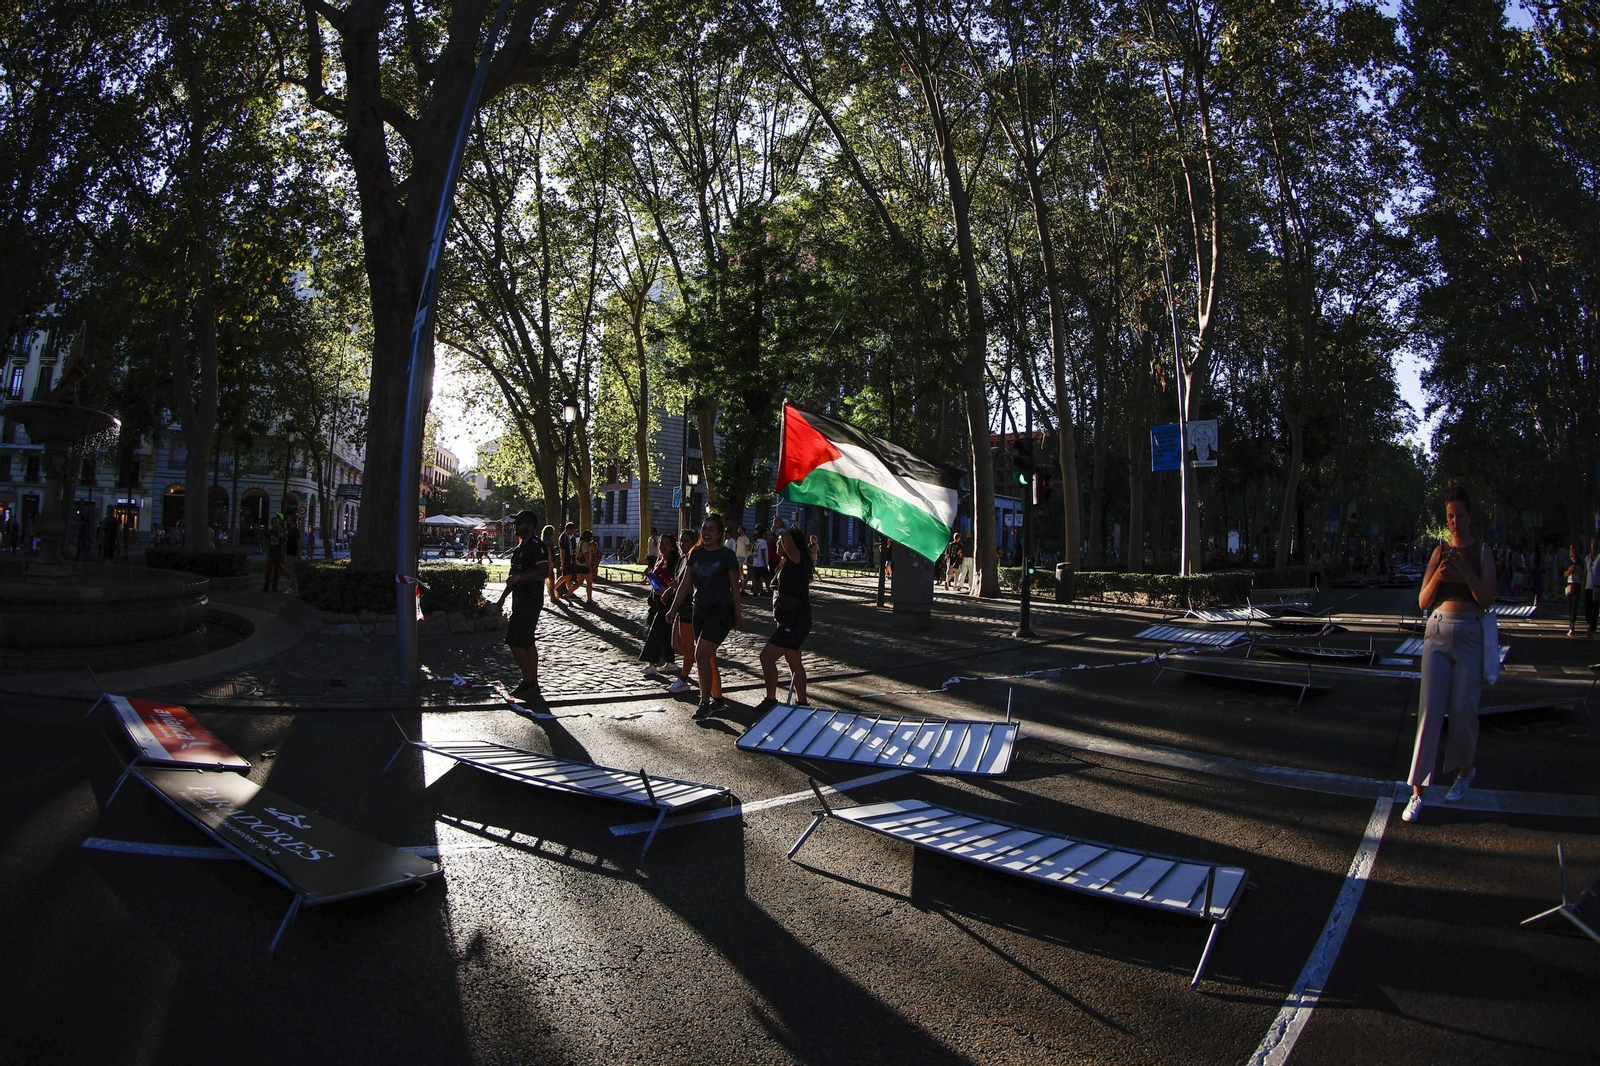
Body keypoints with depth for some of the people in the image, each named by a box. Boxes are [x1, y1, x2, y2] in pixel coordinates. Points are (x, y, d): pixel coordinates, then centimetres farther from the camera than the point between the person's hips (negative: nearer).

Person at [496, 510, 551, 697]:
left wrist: (520, 576, -27)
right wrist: (503, 598, 24)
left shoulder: (536, 545, -14)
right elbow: (514, 577, 25)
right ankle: (533, 683, 16)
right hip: (521, 600, 10)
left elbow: (545, 572, -24)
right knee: (527, 643, 11)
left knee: (514, 641, -10)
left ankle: (528, 681, -4)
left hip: (530, 600, -10)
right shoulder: (520, 547, 18)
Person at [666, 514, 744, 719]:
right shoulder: (695, 554, 8)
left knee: (701, 655, -15)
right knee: (708, 658, 12)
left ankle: (704, 703, -5)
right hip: (700, 610, 6)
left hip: (721, 611, -6)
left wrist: (738, 615, -4)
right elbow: (685, 584, 10)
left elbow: (735, 588, -4)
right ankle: (717, 698, 26)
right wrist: (673, 609, 5)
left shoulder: (727, 555, -7)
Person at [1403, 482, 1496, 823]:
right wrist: (1437, 577, -13)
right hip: (1437, 632, 2)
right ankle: (1417, 791, -4)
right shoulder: (1439, 552, 9)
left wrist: (1465, 570, -19)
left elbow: (1487, 600, -7)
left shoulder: (1482, 553, 3)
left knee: (1463, 710, 2)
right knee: (1429, 709, -5)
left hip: (1469, 635, -1)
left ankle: (1466, 769, 32)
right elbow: (1423, 602, 5)